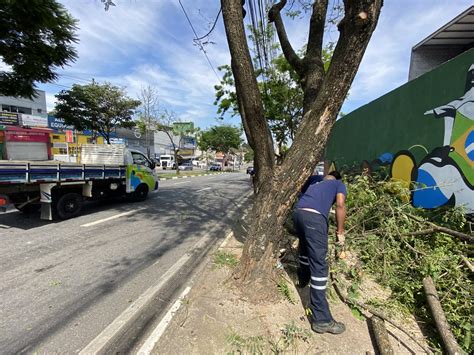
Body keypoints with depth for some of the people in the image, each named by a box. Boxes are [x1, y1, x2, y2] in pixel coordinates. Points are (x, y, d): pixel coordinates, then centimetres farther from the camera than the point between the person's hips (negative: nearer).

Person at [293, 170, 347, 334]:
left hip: (297, 212, 7)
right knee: (319, 265, -4)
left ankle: (303, 279, 55)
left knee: (305, 247, 32)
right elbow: (340, 205, 2)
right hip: (314, 216, -6)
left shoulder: (315, 184, 37)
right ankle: (322, 320, 0)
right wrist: (340, 231, 10)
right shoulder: (339, 184, 22)